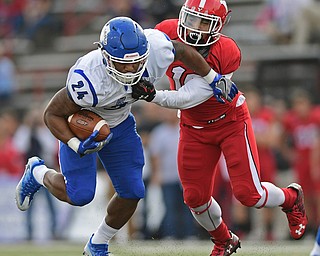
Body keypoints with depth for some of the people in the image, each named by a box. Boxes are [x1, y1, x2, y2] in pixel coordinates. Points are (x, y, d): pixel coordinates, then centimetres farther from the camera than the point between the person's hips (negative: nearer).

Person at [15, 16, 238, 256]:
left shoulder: (156, 49, -31)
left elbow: (182, 50, -6)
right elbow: (53, 114, -28)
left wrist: (213, 79, 3)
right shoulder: (89, 80, -43)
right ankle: (37, 173, 23)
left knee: (132, 193, 1)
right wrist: (78, 146, -40)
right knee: (80, 195, -10)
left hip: (120, 125, 5)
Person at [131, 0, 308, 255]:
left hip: (231, 122, -4)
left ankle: (291, 198, 28)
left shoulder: (226, 53, -31)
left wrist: (153, 96, -44)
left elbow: (190, 98, -33)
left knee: (248, 194, -7)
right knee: (195, 197, 3)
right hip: (194, 128, 4)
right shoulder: (168, 32, -20)